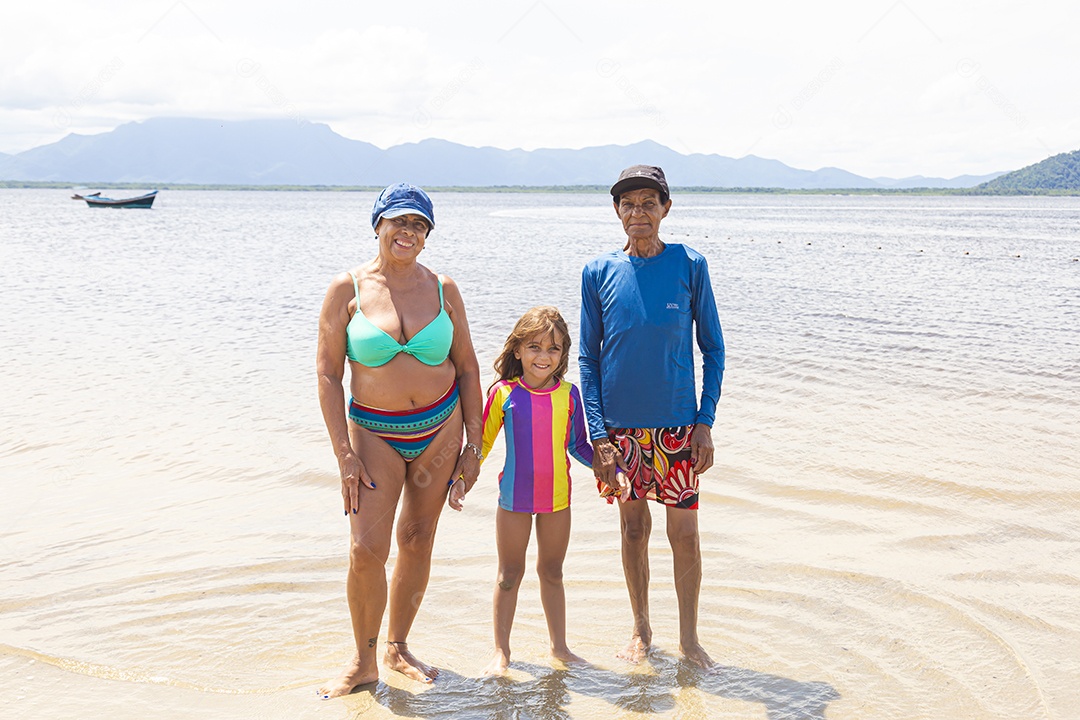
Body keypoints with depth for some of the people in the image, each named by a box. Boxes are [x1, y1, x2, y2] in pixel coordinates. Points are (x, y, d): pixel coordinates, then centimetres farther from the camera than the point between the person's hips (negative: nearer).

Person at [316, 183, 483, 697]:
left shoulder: (441, 290, -1)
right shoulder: (348, 289, -7)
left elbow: (467, 367, 6)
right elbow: (328, 375, -6)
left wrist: (474, 445, 2)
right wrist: (345, 455, -11)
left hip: (441, 427, 2)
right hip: (374, 432, -2)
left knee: (417, 541, 9)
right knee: (367, 550, -10)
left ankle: (397, 647, 28)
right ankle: (364, 662, 10)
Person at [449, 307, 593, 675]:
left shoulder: (568, 395, -3)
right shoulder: (504, 393, -9)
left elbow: (579, 445, 8)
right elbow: (481, 441, 0)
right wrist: (461, 479, -8)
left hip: (557, 497, 2)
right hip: (514, 498, -2)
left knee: (552, 572, 17)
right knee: (510, 574, 9)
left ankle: (559, 645, 30)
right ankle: (501, 650, 22)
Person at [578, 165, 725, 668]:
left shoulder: (690, 266, -4)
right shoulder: (598, 273, -1)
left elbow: (712, 349, 2)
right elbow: (588, 358, 2)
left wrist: (705, 422, -5)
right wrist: (598, 434, -5)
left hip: (677, 423, -1)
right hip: (620, 425, 1)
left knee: (684, 532, 3)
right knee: (633, 527, 12)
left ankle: (689, 637, 21)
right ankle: (640, 630, 30)